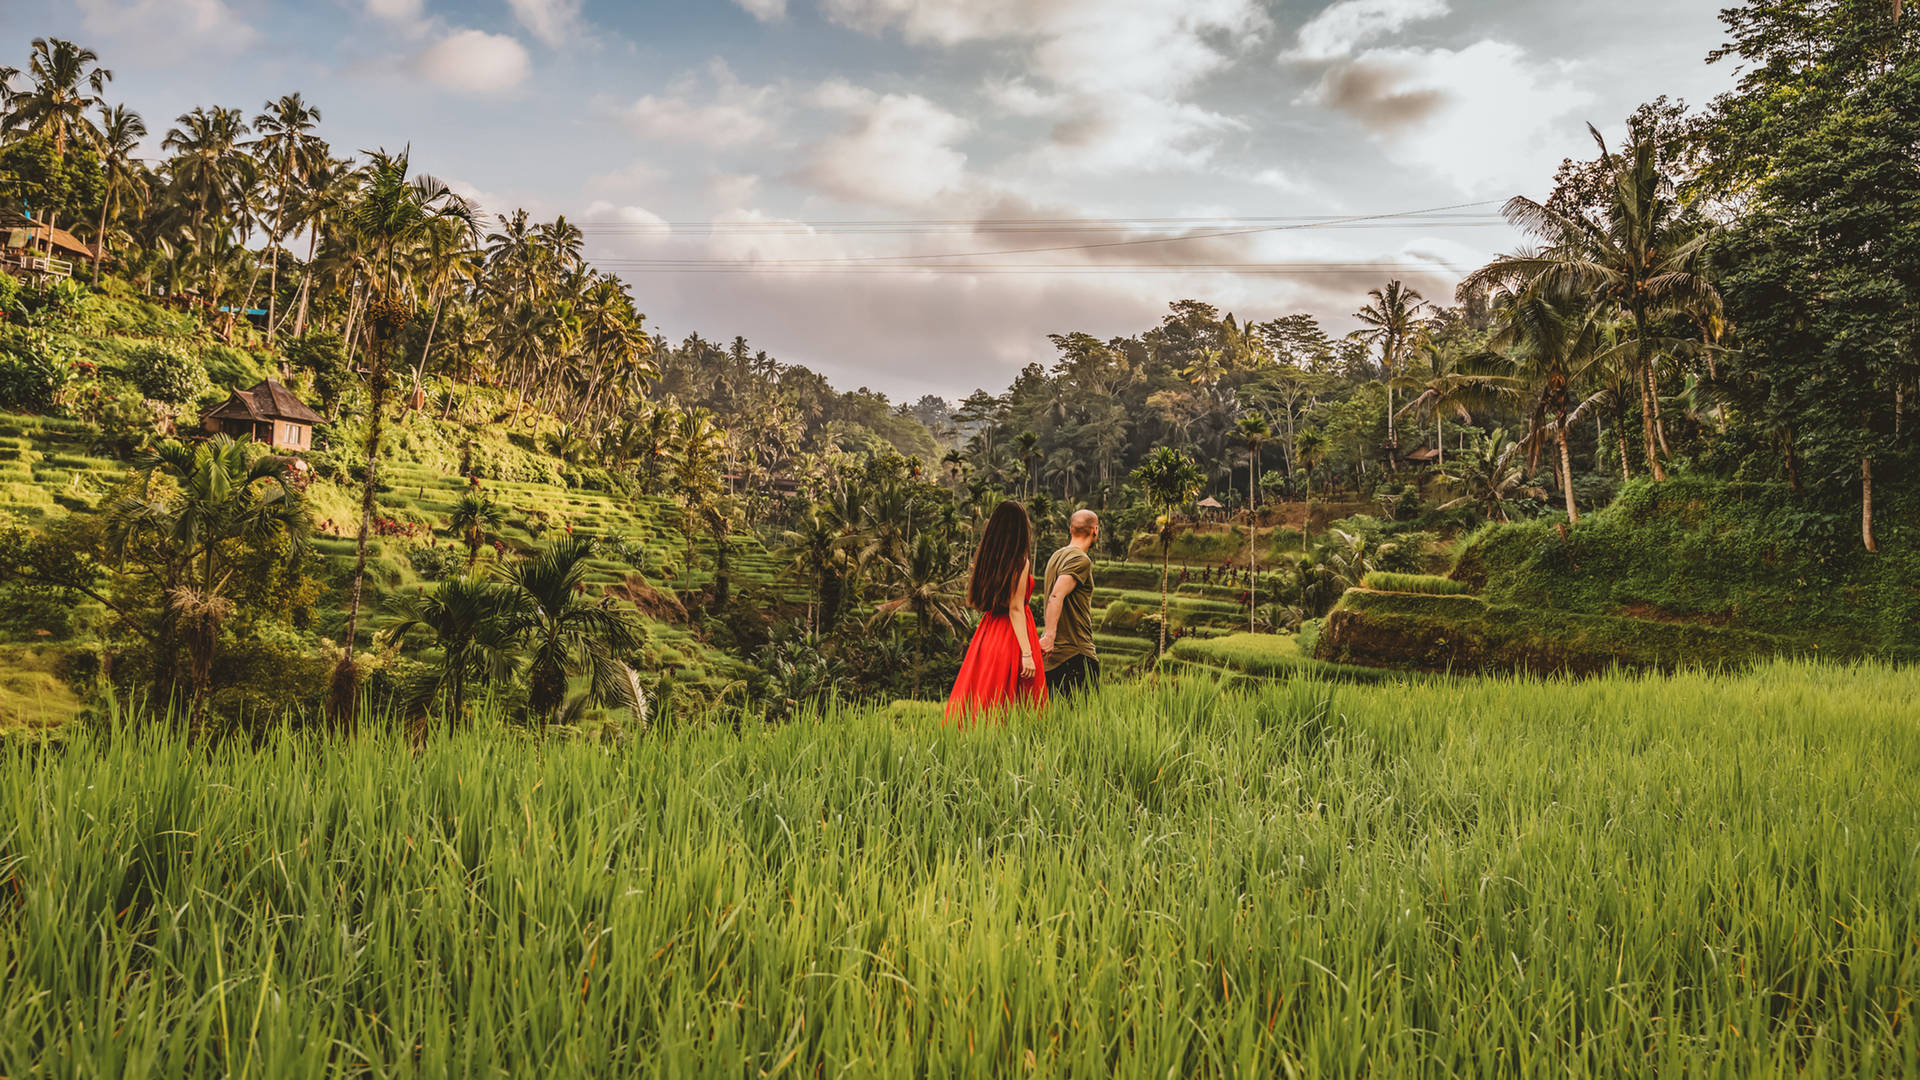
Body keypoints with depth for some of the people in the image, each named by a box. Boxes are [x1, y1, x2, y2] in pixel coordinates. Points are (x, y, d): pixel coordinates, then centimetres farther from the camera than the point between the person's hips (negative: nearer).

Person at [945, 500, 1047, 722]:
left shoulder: (984, 558, 7)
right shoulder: (1020, 561, -11)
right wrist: (1026, 653, -17)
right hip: (1011, 636, -7)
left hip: (986, 633, 7)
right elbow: (1016, 609, -16)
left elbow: (973, 601, 13)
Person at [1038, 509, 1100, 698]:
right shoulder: (1081, 560, -11)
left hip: (1053, 653, 9)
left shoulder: (1056, 556, 17)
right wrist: (1050, 635, -31)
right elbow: (1056, 596, -24)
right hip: (1076, 652, -9)